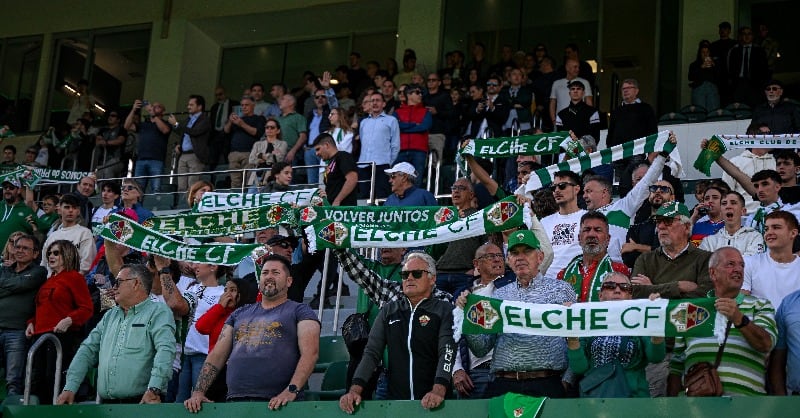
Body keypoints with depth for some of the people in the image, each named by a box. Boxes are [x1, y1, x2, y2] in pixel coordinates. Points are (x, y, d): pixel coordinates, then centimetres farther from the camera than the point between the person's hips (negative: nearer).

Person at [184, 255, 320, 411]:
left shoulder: (300, 312, 6)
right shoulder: (239, 315, 21)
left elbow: (310, 353, -7)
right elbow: (217, 356, 17)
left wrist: (292, 390, -21)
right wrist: (198, 392, 4)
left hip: (277, 405, -4)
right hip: (235, 401, 4)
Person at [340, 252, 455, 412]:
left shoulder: (444, 310, 3)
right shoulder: (389, 311, 14)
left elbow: (447, 352, -10)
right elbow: (371, 353, 7)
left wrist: (438, 391, -26)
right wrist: (355, 390, -7)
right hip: (395, 401, 3)